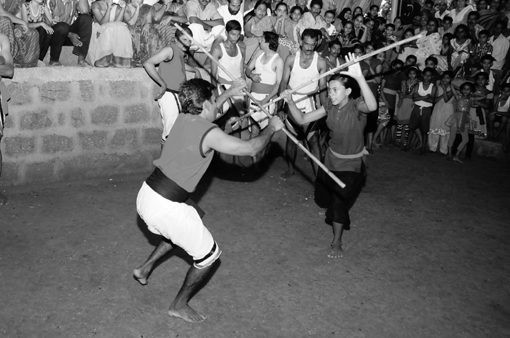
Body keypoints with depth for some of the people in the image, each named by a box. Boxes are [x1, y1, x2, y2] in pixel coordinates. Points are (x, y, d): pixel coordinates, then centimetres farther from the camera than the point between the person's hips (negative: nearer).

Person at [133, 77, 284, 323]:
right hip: (164, 208, -8)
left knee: (193, 219, 35)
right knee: (209, 256, 9)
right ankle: (179, 306, 26)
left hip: (147, 195, 9)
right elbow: (251, 149, -9)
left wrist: (228, 93, 32)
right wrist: (271, 128, 8)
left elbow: (204, 113, 31)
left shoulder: (183, 119, 6)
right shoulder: (210, 133, -17)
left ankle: (146, 268, 38)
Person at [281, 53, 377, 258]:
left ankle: (336, 242, 8)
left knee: (339, 201, -14)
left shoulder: (357, 106, -26)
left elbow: (372, 106, -51)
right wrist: (290, 102, -28)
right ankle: (341, 219, 56)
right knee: (322, 198, 21)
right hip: (331, 158, 6)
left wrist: (360, 77, -62)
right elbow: (302, 119, -10)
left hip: (351, 164, -6)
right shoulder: (330, 106, -10)